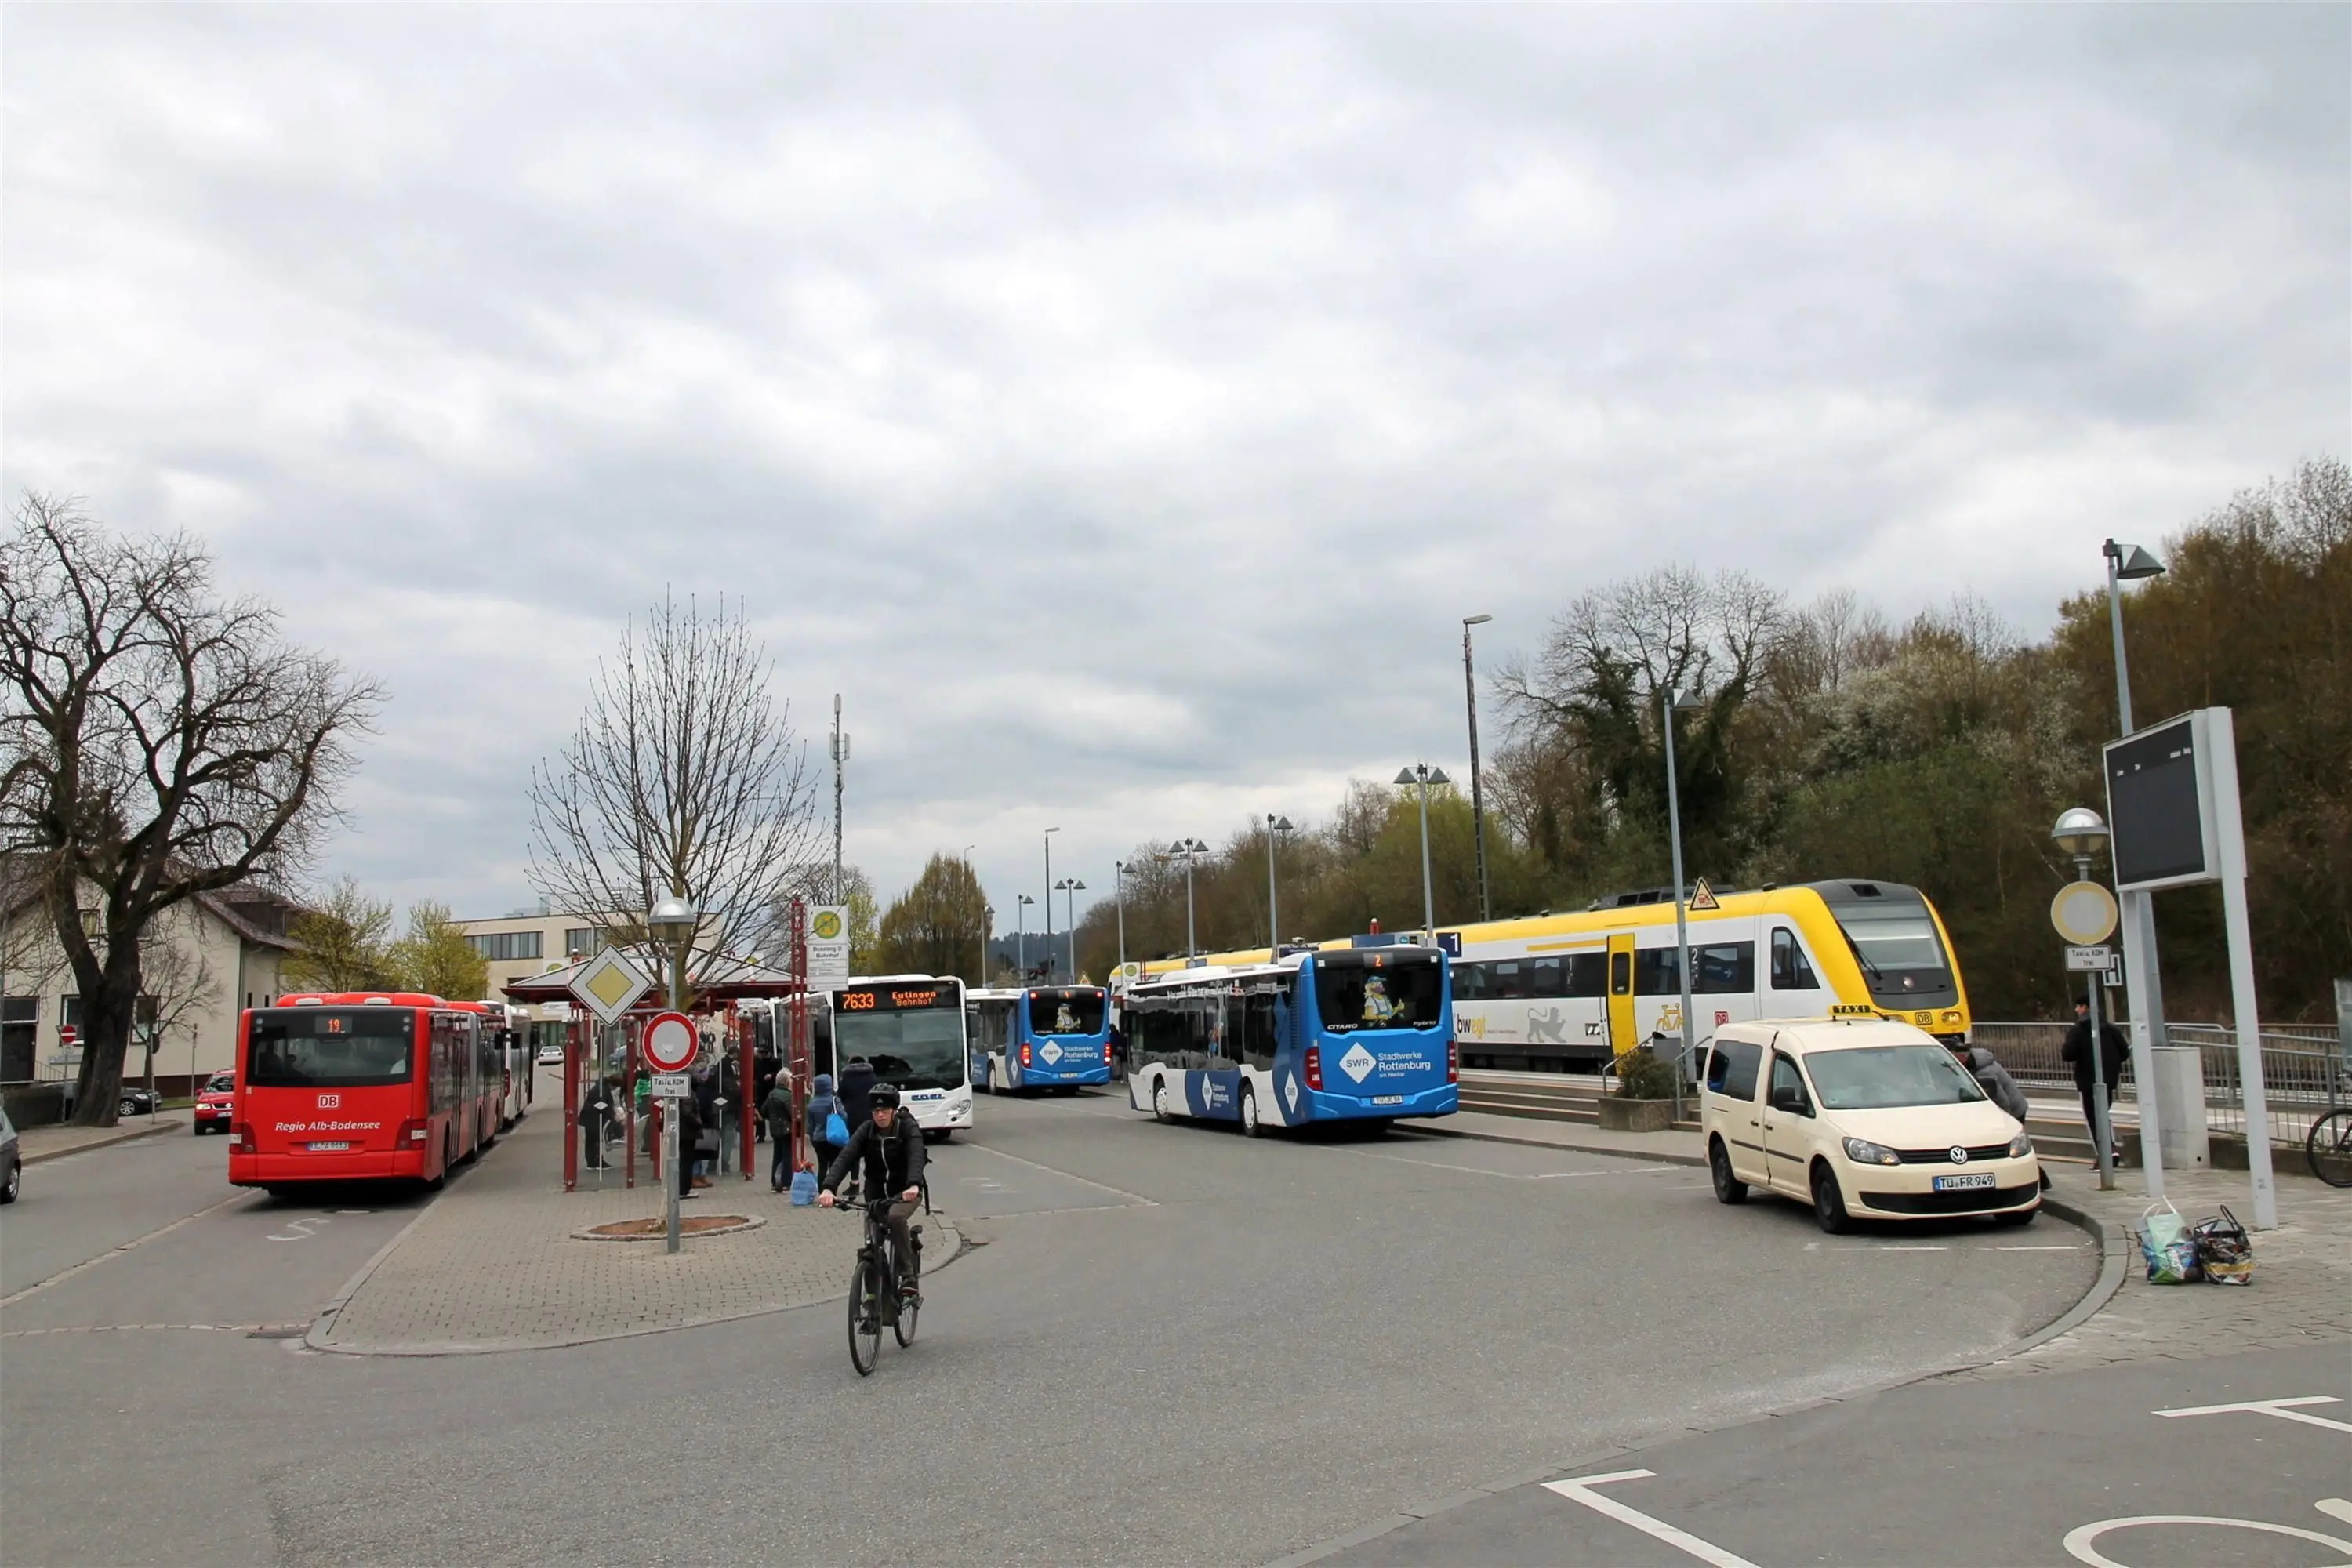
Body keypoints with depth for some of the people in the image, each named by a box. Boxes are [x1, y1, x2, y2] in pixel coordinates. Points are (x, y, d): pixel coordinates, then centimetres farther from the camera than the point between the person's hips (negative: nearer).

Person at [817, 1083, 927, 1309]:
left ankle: (908, 1280, -28)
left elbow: (916, 1158, -33)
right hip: (876, 1193, 4)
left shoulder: (908, 1128, -15)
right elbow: (845, 1158, -21)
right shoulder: (866, 1130, -7)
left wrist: (914, 1185, -54)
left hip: (905, 1192, -4)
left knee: (896, 1217, -34)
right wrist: (827, 1187, -39)